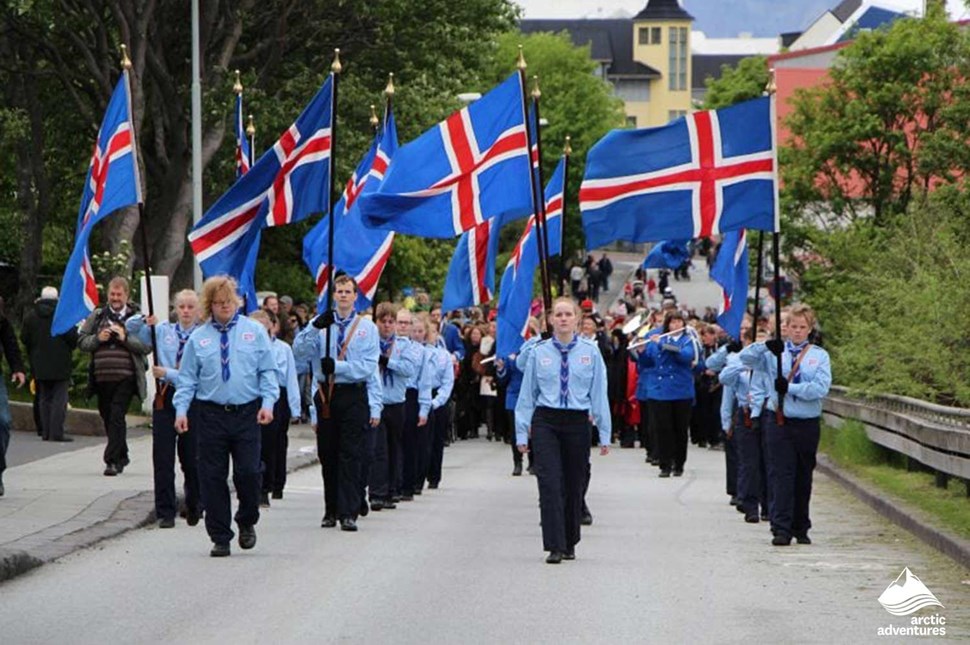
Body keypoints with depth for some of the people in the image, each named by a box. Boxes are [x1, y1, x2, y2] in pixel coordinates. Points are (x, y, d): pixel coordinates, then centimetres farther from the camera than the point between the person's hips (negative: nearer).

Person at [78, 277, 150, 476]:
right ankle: (121, 457, 29)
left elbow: (147, 346, -4)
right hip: (102, 377, 4)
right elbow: (81, 341, 12)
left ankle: (112, 460, -13)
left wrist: (126, 338, -15)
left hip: (125, 377, -4)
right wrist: (98, 338, -6)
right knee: (108, 418, 12)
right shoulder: (97, 316, 13)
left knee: (117, 417, -15)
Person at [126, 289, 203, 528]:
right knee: (163, 458, -1)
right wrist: (145, 319, -8)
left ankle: (194, 509, 24)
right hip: (165, 398, 3)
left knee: (191, 459, 6)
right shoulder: (163, 331, 9)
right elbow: (130, 327, 13)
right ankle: (165, 513, 4)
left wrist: (168, 374, -14)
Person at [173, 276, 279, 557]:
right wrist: (181, 410, -4)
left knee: (248, 471, -8)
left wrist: (268, 402, -8)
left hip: (247, 413, -1)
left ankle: (247, 522, 19)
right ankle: (220, 538, 9)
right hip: (210, 415, 1)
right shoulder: (198, 338, 7)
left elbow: (268, 371, 5)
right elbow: (187, 378, 7)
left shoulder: (254, 331, 6)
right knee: (212, 477, 1)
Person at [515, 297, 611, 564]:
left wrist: (604, 434, 1)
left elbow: (599, 393, 3)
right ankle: (554, 546, -11)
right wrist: (522, 432, 4)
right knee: (549, 482, -10)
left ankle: (570, 544, 22)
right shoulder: (539, 353, 2)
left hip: (577, 422, 1)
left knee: (574, 484, 9)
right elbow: (527, 393, 5)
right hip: (546, 422, -1)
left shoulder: (590, 352, 2)